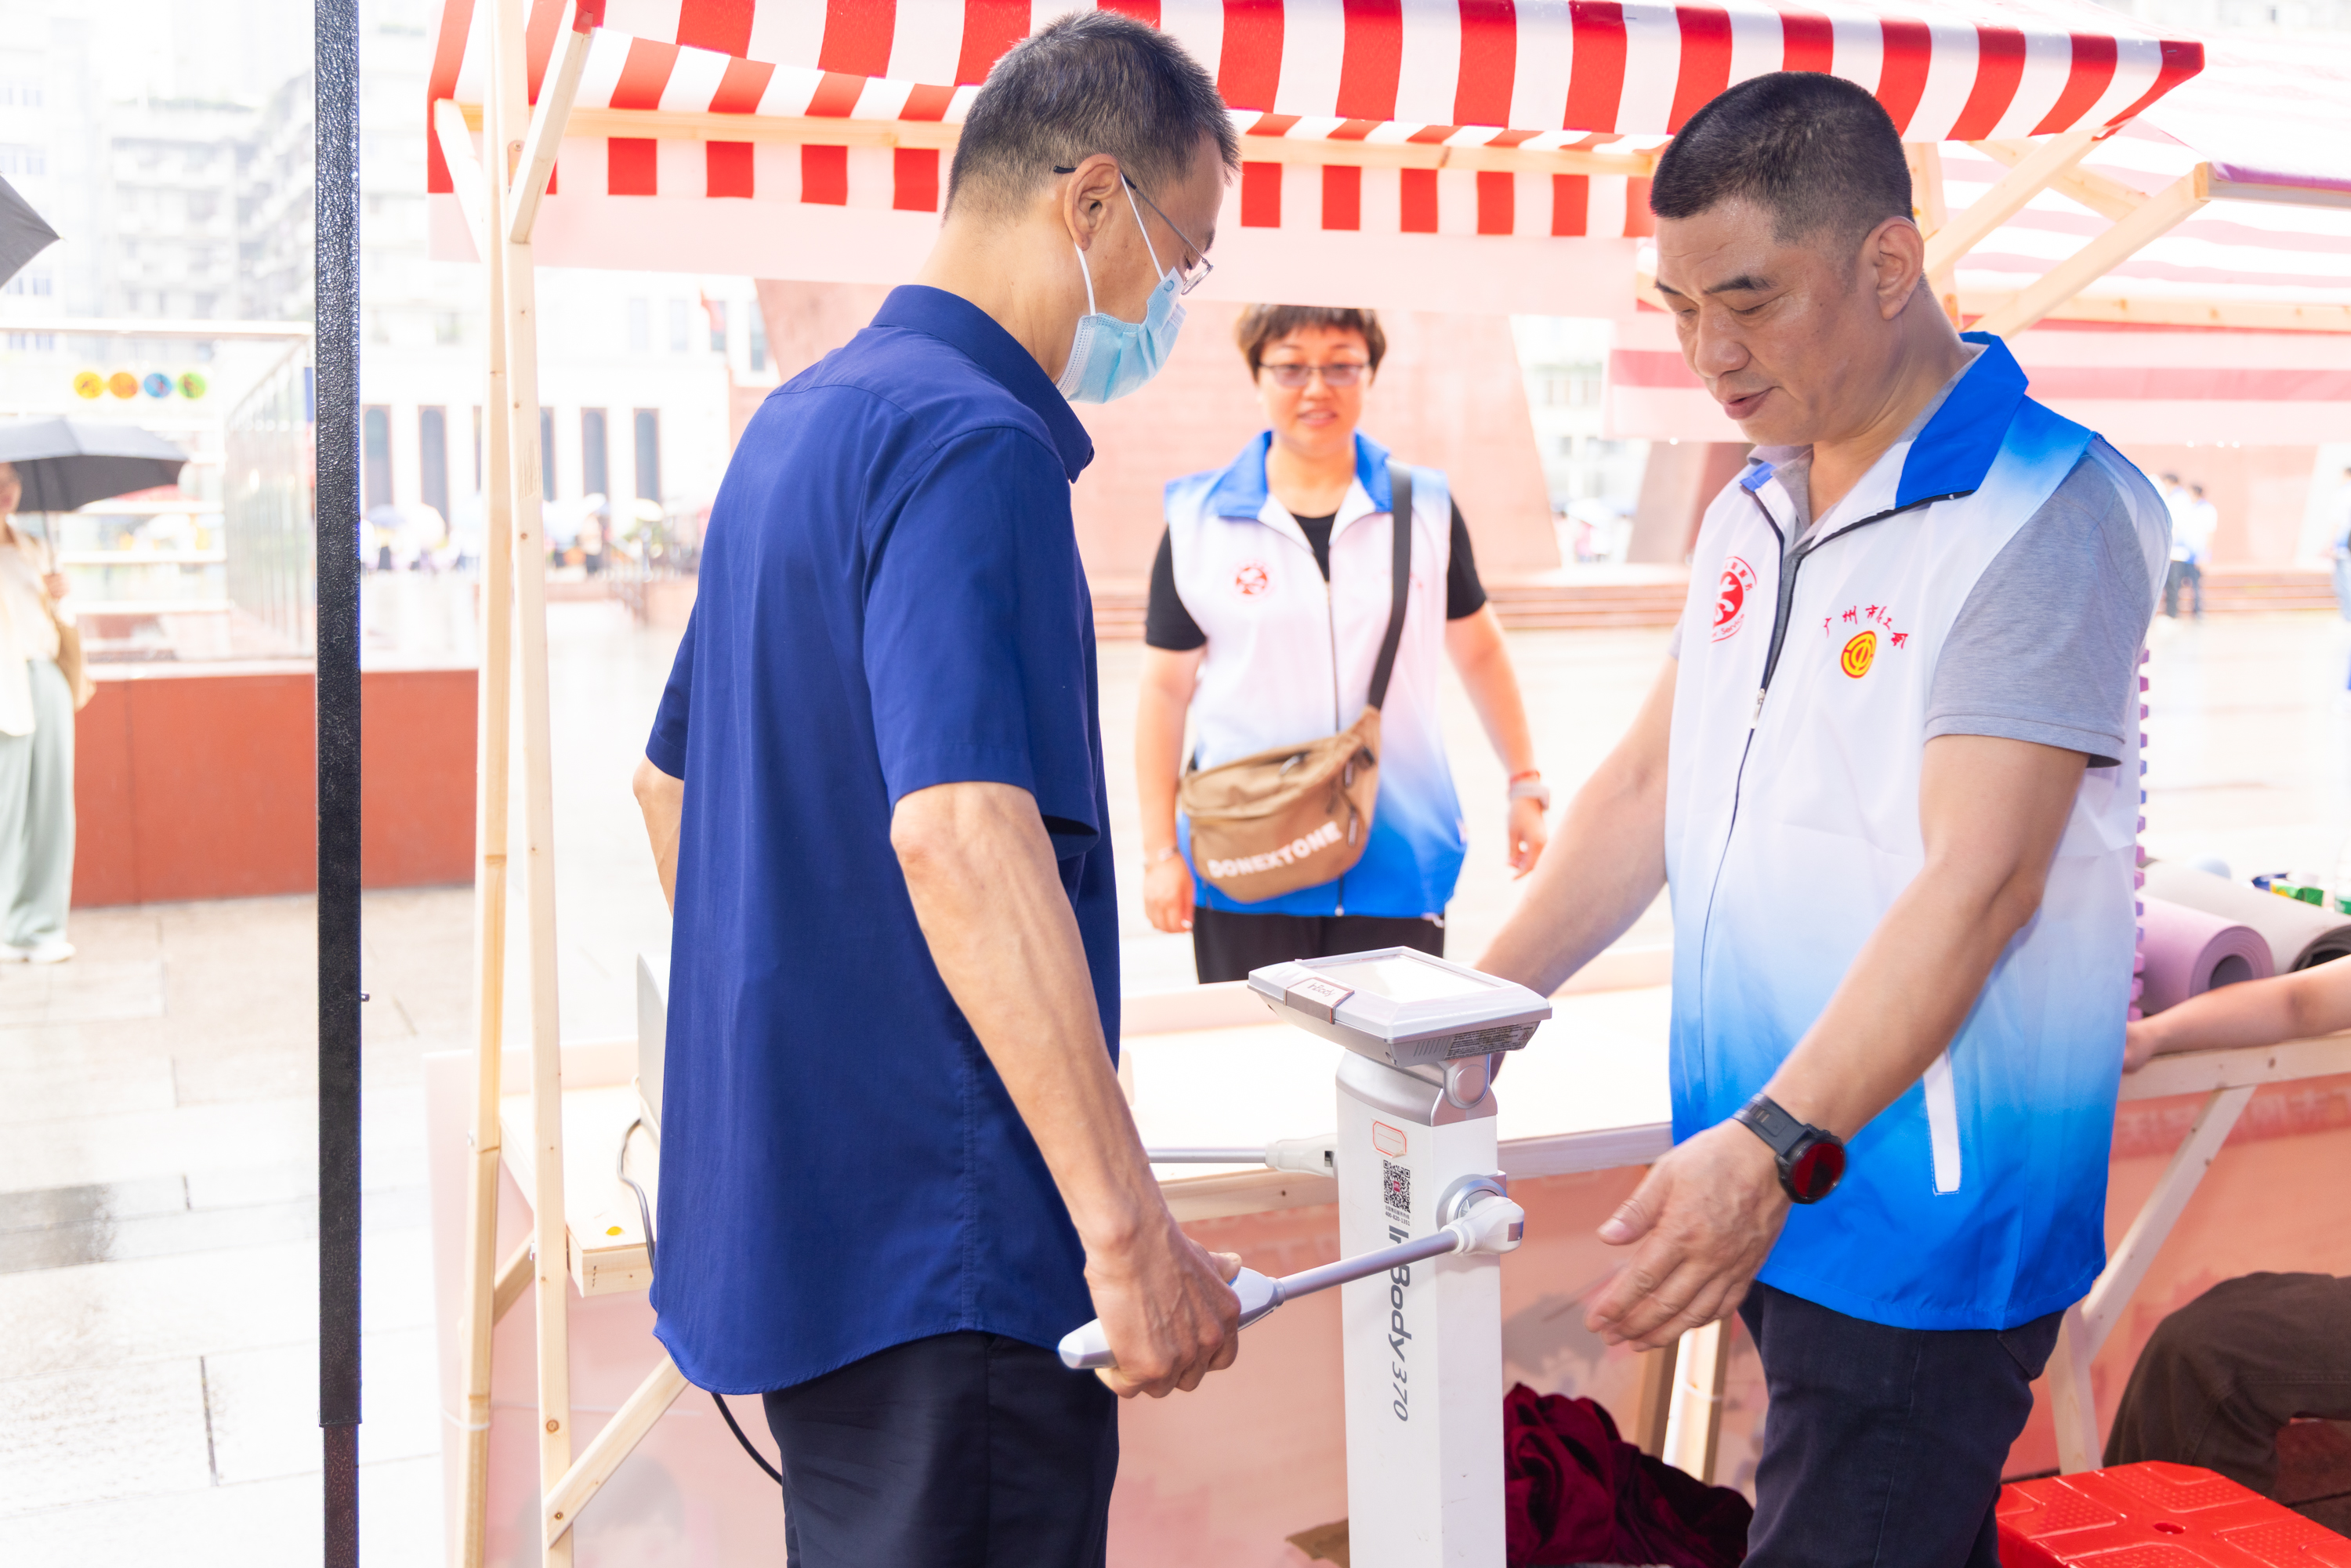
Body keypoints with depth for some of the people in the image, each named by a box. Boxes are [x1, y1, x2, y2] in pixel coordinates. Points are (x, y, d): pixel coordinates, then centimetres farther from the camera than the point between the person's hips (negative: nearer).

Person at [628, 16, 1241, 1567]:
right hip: (943, 1244, -10)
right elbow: (959, 832, -31)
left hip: (795, 1193, 10)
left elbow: (673, 776, 22)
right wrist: (1128, 1225, -30)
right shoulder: (973, 444, -18)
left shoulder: (804, 419, 13)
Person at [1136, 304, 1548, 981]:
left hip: (1396, 865, 1)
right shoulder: (1198, 521, 1)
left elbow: (1478, 649, 16)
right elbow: (1165, 690, 2)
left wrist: (1525, 783, 15)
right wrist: (1160, 852, -1)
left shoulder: (1426, 507, 5)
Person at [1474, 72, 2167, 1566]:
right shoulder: (1752, 510, 12)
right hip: (1771, 1184, 7)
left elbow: (1977, 881, -23)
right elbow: (1648, 785, 14)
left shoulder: (2049, 514, -13)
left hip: (1923, 1230, -7)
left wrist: (1778, 1144, -32)